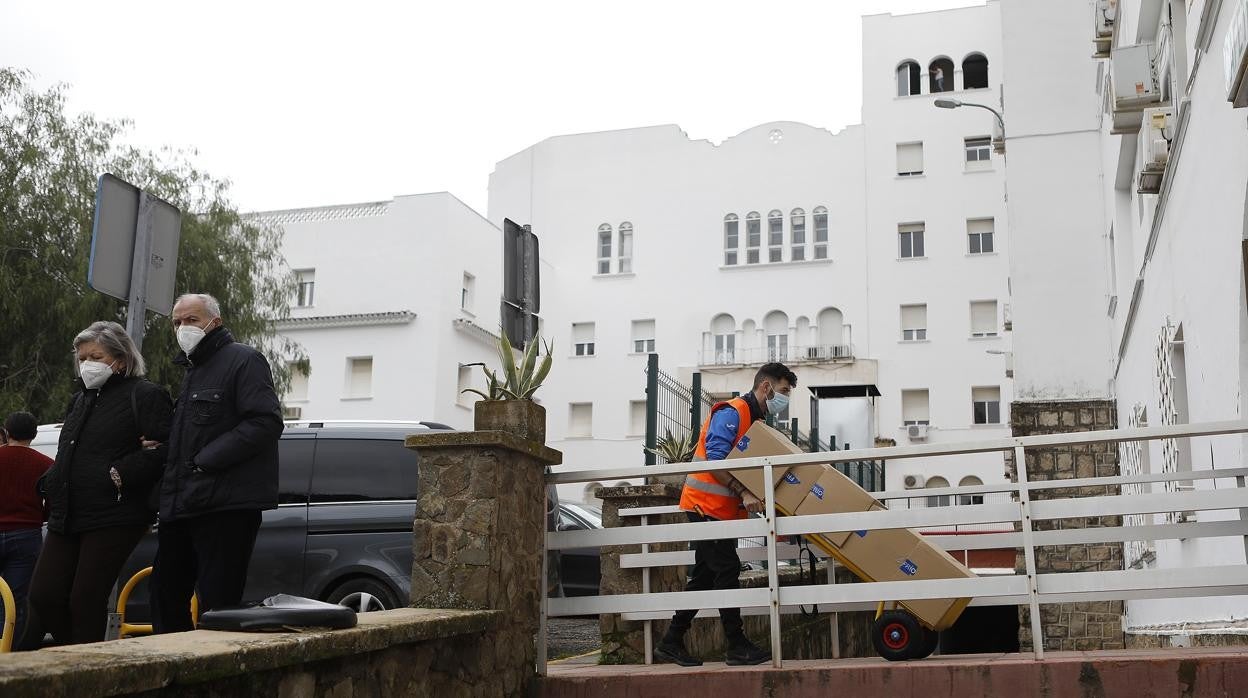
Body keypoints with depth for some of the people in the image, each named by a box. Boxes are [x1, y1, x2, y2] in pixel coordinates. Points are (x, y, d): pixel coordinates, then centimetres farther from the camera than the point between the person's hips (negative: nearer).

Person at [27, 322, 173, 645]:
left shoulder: (145, 396, -4)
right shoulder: (81, 399, 23)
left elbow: (164, 449, -17)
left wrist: (119, 475, -19)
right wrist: (51, 484, 12)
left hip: (113, 518, -8)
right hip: (68, 517, 8)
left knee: (86, 599, -7)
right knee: (43, 596, 3)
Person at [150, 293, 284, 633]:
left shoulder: (244, 360, -6)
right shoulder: (192, 371, 24)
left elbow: (266, 423, -18)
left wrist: (206, 460, -19)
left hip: (227, 506, -10)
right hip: (181, 508, 10)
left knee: (216, 605, -7)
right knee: (165, 593, 15)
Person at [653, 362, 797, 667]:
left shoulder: (758, 422, 16)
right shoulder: (731, 413, -14)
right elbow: (715, 459, -23)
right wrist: (744, 494, -28)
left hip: (723, 510, 10)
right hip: (706, 504, -10)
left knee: (706, 575, 10)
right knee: (727, 570, -10)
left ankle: (671, 643, 16)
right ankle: (737, 646, -5)